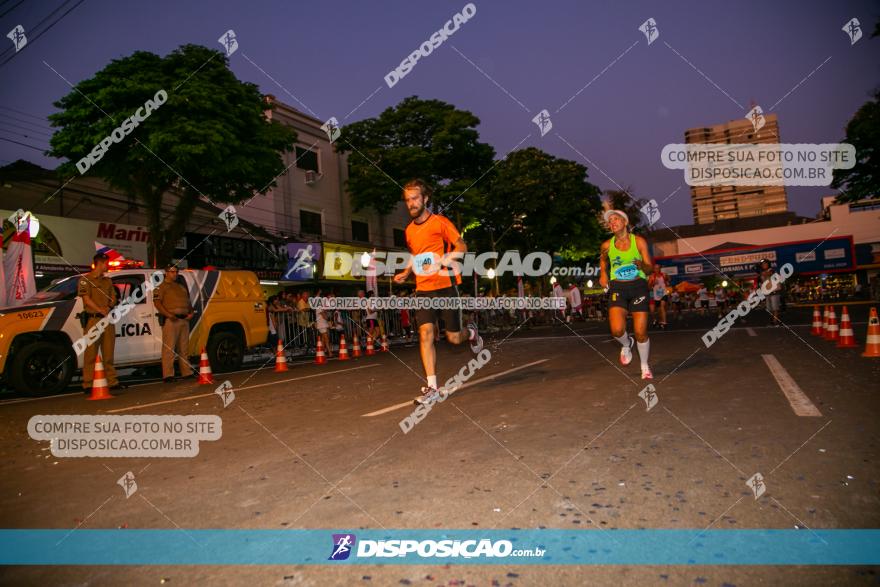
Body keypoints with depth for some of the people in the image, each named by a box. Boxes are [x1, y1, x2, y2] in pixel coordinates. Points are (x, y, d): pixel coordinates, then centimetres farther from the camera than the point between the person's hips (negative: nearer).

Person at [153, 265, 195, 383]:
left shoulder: (182, 286, 23)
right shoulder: (162, 287, 2)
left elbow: (188, 301, 26)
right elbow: (157, 302, -9)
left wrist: (191, 312, 8)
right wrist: (168, 314, -19)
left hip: (184, 319, 7)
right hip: (171, 320, -7)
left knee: (184, 348, 10)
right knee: (169, 347, -9)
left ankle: (187, 372, 16)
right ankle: (167, 375, -10)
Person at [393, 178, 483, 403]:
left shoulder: (440, 222, -5)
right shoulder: (409, 230, 12)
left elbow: (461, 247, -8)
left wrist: (441, 262, -23)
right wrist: (406, 273, 8)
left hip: (446, 285, -4)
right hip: (423, 289, 4)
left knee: (453, 337, 2)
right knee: (425, 333, -12)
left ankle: (471, 333, 39)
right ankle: (432, 387, -8)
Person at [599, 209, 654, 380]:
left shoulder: (639, 241, -3)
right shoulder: (607, 245, 3)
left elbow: (650, 267, -2)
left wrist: (642, 265, -23)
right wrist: (603, 273, 12)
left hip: (638, 286, -1)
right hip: (617, 287, 1)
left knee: (641, 333, -3)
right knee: (617, 330, -19)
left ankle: (645, 366, 22)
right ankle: (627, 344, 19)